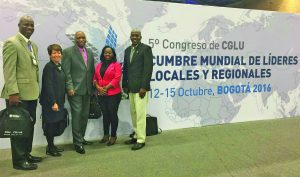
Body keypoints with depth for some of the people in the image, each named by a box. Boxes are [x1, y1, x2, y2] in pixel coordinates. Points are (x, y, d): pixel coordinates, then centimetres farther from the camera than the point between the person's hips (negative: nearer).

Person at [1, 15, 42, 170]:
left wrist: (37, 89, 13)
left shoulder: (33, 45, 17)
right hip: (18, 94, -8)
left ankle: (26, 154, 27)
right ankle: (19, 160, 11)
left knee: (29, 126, 14)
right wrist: (13, 93, -21)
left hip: (31, 93, 8)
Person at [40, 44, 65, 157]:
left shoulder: (59, 67, 12)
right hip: (50, 102, -8)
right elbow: (48, 86, -18)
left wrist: (60, 101, 13)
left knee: (57, 124, 13)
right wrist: (53, 103, -20)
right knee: (50, 124, 2)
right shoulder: (49, 67, -12)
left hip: (59, 101, 8)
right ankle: (50, 148, 14)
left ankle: (52, 145, 26)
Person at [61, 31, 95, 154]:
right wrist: (69, 87, -15)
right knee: (77, 114, -6)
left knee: (85, 115, 11)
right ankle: (77, 142, 3)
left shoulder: (89, 52, 15)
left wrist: (93, 86, 10)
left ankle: (81, 138, 25)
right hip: (75, 89, -6)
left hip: (87, 89, 6)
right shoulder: (68, 52, -2)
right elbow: (66, 72, -8)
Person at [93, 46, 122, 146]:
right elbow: (95, 78, 12)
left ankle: (113, 136, 12)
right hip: (102, 95, 5)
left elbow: (117, 78, -12)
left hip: (113, 94, -5)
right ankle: (106, 135, 22)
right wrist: (98, 87, -6)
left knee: (113, 114, 0)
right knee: (105, 114, 11)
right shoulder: (99, 65, 15)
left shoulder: (116, 65, -2)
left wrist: (106, 88, -14)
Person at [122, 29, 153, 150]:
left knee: (140, 113, -5)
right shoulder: (127, 50, 16)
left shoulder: (146, 48, -5)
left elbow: (148, 68, -12)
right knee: (133, 113, 12)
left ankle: (141, 140, 4)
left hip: (141, 87, -7)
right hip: (131, 87, 7)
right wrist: (125, 85, 12)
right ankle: (137, 135, 24)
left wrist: (144, 87, -17)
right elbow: (125, 69, 17)